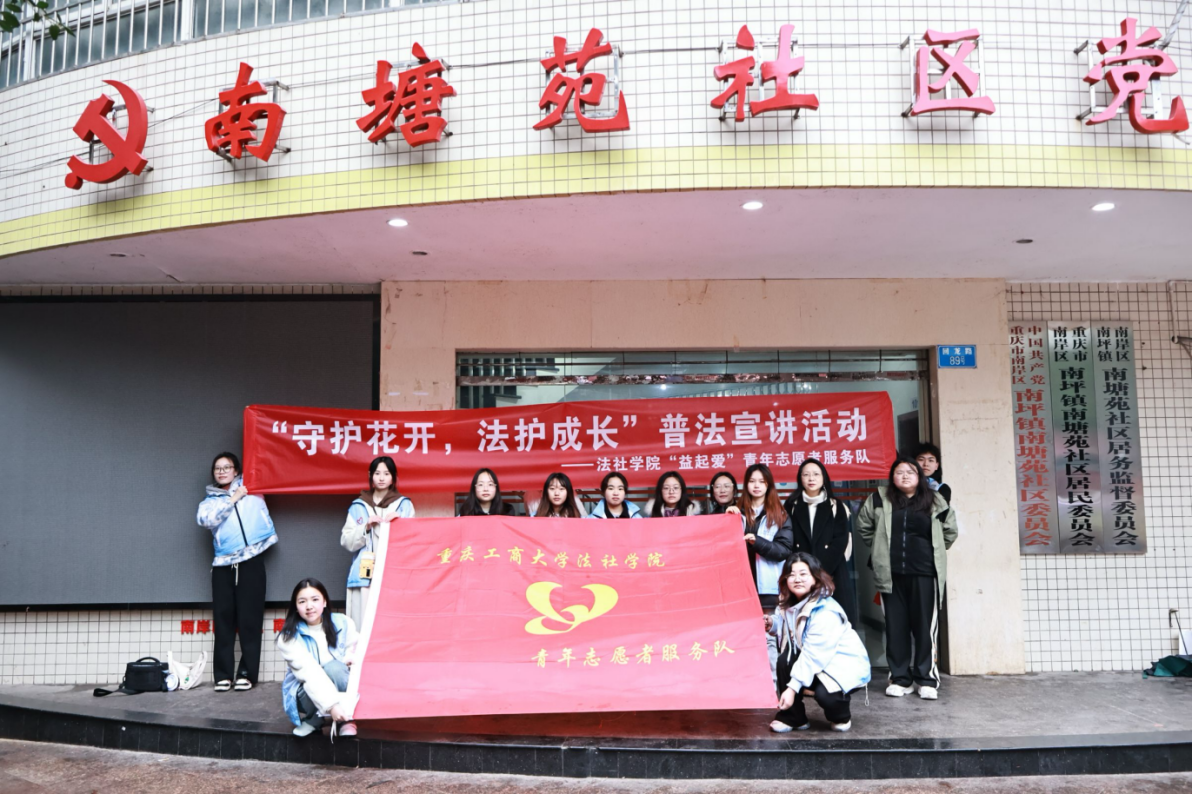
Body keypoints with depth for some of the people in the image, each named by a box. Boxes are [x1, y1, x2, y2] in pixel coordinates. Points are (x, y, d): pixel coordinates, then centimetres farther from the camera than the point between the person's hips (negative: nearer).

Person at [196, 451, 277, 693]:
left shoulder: (250, 487, 14)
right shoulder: (210, 501, 17)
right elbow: (205, 519, -4)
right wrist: (232, 499, -2)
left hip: (251, 562, -2)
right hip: (223, 565, 2)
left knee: (249, 619, -3)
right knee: (223, 620, 0)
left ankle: (247, 673, 3)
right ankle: (223, 674, 6)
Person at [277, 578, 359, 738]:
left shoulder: (343, 623, -6)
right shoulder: (289, 638, -14)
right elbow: (308, 674, -26)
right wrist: (331, 705, -39)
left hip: (343, 689, 3)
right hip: (306, 693, -3)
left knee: (336, 668, -31)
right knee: (332, 668, -32)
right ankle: (346, 720, -19)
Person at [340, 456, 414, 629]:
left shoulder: (404, 505, 12)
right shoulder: (358, 506, 13)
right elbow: (346, 542, 6)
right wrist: (366, 527, -7)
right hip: (364, 575, 1)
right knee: (364, 625, -6)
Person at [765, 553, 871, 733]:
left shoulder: (825, 611, -28)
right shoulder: (789, 604, -3)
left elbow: (813, 656, -29)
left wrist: (793, 687, -30)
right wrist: (773, 624, -14)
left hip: (846, 665, -7)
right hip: (818, 663, 7)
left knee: (824, 693, -32)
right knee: (785, 660, -17)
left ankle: (842, 717, 6)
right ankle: (792, 717, -3)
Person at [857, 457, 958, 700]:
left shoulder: (934, 501, 6)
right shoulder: (879, 500, 5)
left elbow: (950, 530, 16)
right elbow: (863, 525, 17)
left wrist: (934, 552, 14)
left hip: (924, 573, -1)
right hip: (891, 573, 1)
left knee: (925, 625, 0)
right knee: (895, 626, 5)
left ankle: (926, 678, 10)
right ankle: (900, 678, 14)